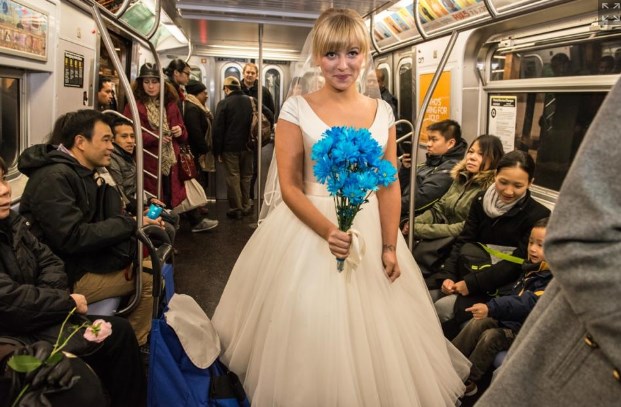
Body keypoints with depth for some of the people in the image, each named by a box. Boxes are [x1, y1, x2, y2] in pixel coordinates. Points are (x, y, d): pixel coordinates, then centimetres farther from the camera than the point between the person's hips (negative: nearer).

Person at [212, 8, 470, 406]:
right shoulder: (297, 109, -7)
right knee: (312, 331, 8)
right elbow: (289, 186, -11)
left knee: (377, 334, 14)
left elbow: (390, 186, 3)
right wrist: (328, 231, -24)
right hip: (309, 229, -3)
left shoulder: (382, 112, 3)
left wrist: (390, 247, -3)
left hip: (370, 230, 3)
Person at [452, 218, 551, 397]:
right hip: (507, 318, 8)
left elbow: (527, 303, -36)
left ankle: (465, 381, -11)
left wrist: (491, 308, -45)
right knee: (476, 323, -9)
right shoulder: (531, 267, 6)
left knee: (490, 337, -24)